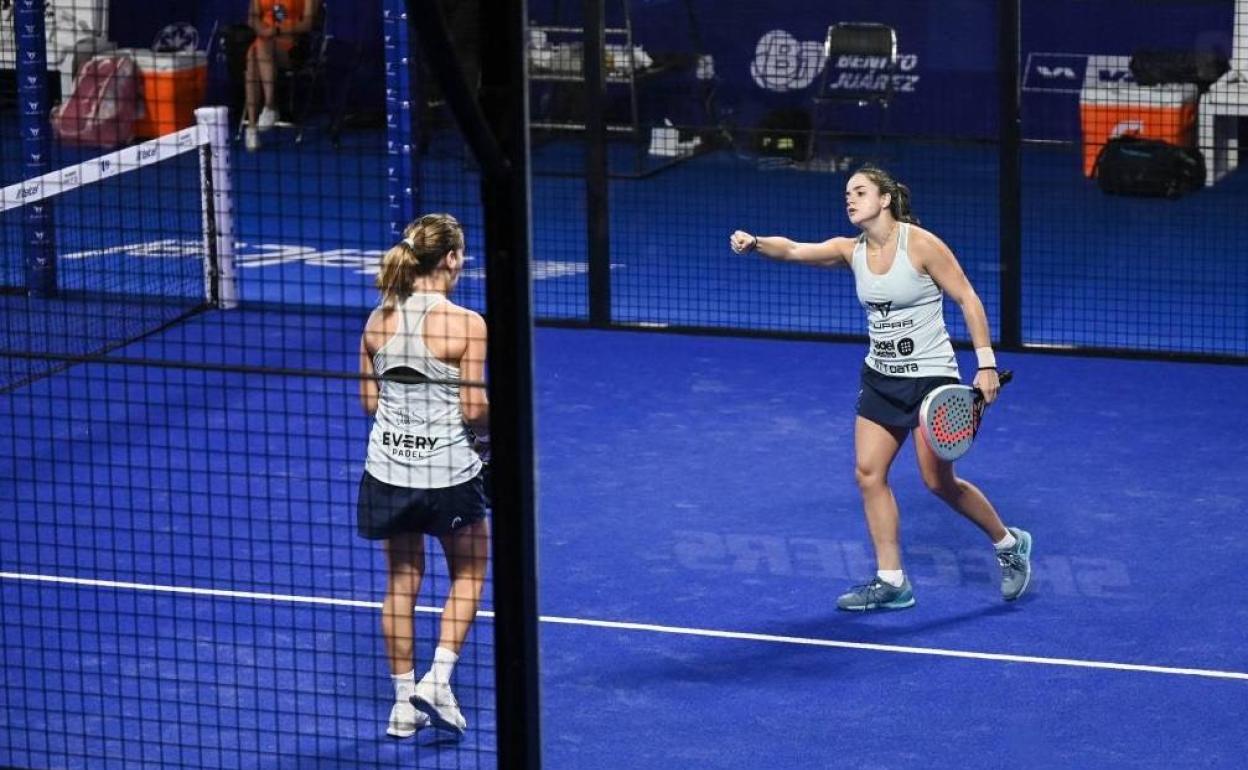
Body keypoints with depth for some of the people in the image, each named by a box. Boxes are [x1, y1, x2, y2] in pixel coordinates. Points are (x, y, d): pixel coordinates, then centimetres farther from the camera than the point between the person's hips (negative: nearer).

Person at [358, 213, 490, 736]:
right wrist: (491, 421, 6)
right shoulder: (465, 325, -16)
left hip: (388, 468, 4)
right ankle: (437, 680, 3)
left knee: (401, 582, 16)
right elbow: (474, 409, -16)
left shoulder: (378, 321, -1)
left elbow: (369, 401, 5)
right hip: (450, 471, -4)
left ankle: (404, 701, 19)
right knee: (468, 576, 17)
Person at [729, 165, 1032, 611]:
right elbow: (794, 250, -12)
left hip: (930, 376, -6)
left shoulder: (920, 244, -15)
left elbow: (967, 299, -12)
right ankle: (891, 582, 8)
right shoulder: (851, 251, 0)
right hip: (881, 377, 6)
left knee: (939, 482, -2)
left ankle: (1009, 544, 22)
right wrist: (754, 244, -33)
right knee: (869, 472, -1)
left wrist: (986, 364, -16)